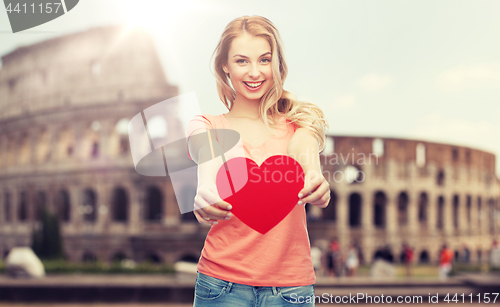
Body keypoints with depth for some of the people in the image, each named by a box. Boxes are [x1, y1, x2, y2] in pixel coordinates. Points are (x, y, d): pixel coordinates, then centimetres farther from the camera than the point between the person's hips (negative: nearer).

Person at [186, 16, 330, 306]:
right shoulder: (205, 127, 6)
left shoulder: (299, 123, 8)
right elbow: (210, 158, -17)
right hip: (222, 280, -1)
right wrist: (206, 189, -39)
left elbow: (303, 151, -15)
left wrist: (314, 176, -38)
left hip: (290, 282, 1)